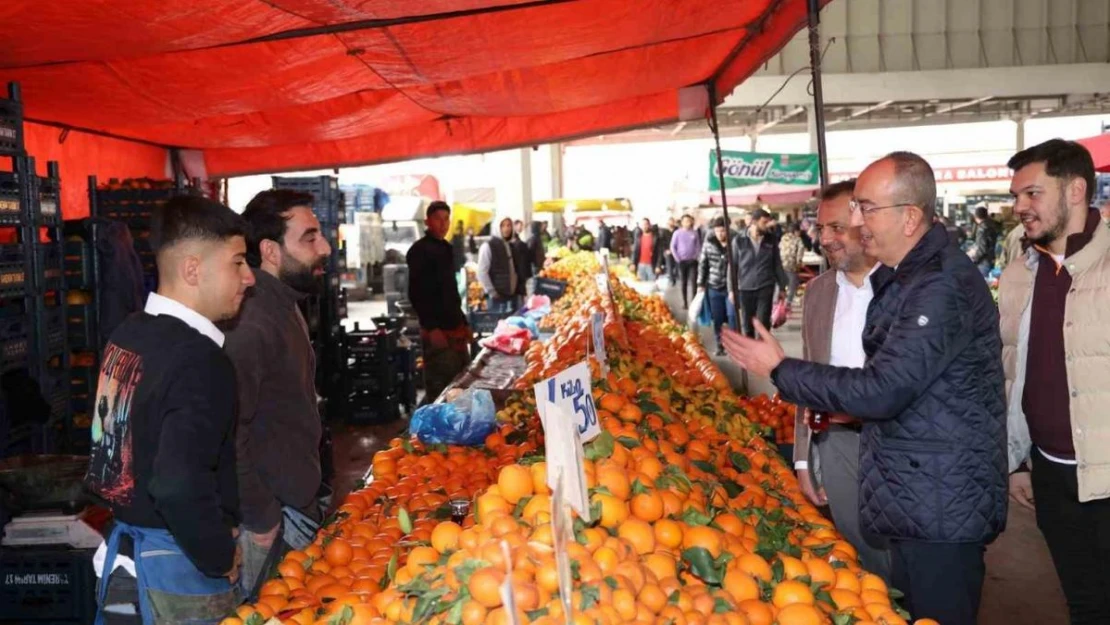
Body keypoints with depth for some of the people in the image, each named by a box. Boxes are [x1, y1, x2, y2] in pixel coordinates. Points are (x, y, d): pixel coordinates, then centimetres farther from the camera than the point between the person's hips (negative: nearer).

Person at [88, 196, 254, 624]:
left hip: (125, 548, 8)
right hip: (179, 566, -8)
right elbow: (178, 486, -34)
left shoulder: (127, 336, 3)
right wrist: (222, 558, -19)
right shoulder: (200, 361, -24)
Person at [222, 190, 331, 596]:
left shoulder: (286, 308, 9)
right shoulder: (252, 324, -24)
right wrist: (263, 521, -19)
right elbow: (227, 438, -29)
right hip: (271, 529, -9)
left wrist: (305, 504, 16)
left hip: (297, 507, 9)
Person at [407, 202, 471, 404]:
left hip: (455, 327, 9)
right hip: (437, 330, -9)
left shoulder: (444, 249, 18)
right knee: (439, 389, -8)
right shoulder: (419, 251, -8)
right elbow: (416, 293, -16)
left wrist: (463, 322, 19)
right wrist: (431, 327, -21)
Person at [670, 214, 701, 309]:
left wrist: (697, 257, -3)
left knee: (694, 281, -4)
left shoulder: (694, 233, 3)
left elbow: (698, 247, 9)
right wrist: (677, 259, -6)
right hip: (682, 261, -1)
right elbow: (672, 247, 0)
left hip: (693, 261, 1)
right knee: (684, 282, 5)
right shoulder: (677, 233, -1)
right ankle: (685, 302, 12)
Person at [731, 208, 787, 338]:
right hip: (745, 289, 0)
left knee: (763, 324, -5)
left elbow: (777, 264, 7)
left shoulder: (771, 239, 1)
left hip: (766, 287, 0)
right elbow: (733, 265, -1)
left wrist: (782, 287, 8)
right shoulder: (739, 239, -5)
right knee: (747, 326, 10)